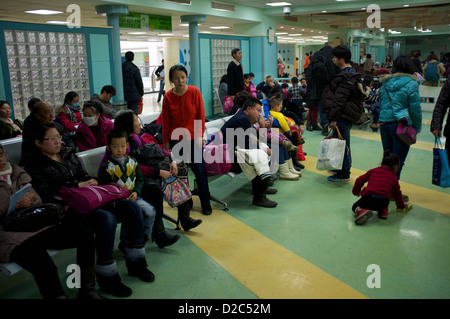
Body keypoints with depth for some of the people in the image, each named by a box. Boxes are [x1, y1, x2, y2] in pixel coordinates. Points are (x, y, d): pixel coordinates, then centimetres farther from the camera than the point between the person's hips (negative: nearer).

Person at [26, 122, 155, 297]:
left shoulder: (69, 154, 21)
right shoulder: (35, 166, 1)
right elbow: (47, 195, -11)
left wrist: (90, 181, 0)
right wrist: (76, 186, -12)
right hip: (68, 208, -7)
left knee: (132, 208, -12)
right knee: (106, 218, -35)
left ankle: (136, 264, -1)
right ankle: (107, 278, -20)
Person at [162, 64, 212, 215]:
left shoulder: (194, 92, -6)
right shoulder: (168, 96, -2)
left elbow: (201, 115, -3)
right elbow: (165, 121, 2)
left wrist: (200, 135, -9)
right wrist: (166, 141, 2)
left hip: (193, 138, -1)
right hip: (175, 139, 2)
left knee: (199, 169, -5)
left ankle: (205, 202, 7)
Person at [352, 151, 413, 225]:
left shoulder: (373, 171, 21)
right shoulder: (394, 177, 21)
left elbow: (359, 180, 19)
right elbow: (397, 194, 31)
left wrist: (356, 191, 37)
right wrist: (401, 206, 48)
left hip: (368, 197, -2)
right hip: (383, 202, 2)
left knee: (355, 207, 18)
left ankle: (362, 211, -14)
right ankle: (383, 212, 14)